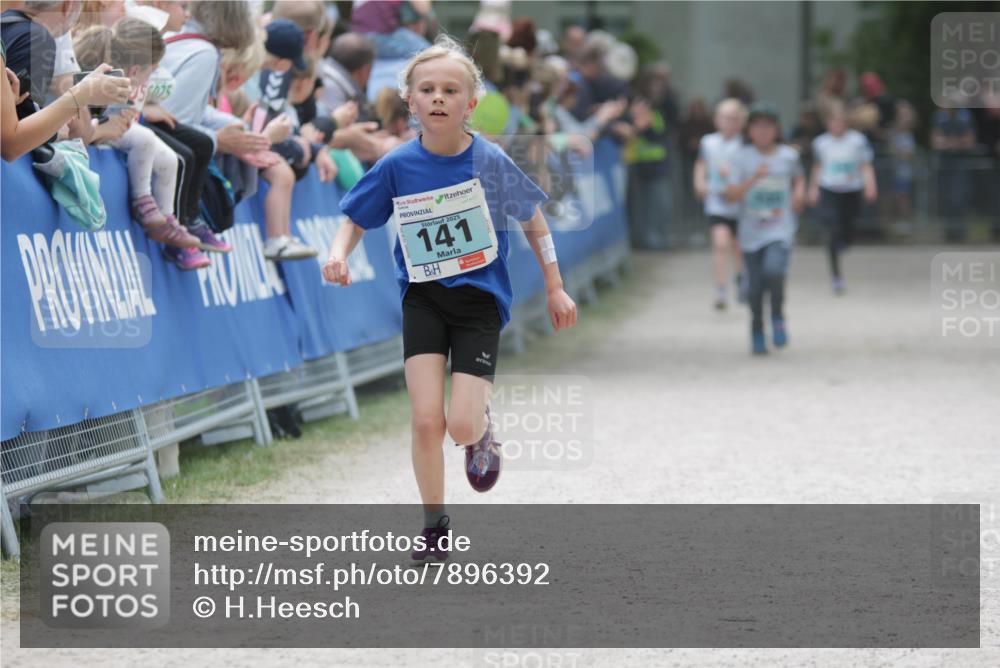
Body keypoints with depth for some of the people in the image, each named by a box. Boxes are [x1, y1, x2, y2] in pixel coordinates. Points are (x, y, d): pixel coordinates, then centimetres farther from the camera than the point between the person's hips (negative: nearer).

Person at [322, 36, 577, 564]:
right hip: (423, 298, 1)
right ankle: (435, 526, 11)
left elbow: (532, 220, 2)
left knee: (461, 426, -14)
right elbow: (355, 220, 4)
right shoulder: (398, 166, -8)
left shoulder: (490, 161, -11)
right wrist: (339, 254, -19)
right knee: (426, 418, -9)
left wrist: (555, 288, 7)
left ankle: (482, 429, 25)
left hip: (480, 298, -1)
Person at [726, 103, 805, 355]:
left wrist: (799, 193, 6)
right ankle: (757, 333, 24)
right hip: (751, 232, 0)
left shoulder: (788, 156, 4)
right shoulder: (742, 157, -1)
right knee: (755, 287, 1)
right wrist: (754, 178, -22)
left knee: (774, 270, -25)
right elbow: (731, 194, -9)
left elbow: (798, 177, 26)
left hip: (780, 230, 0)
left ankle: (778, 318, 1)